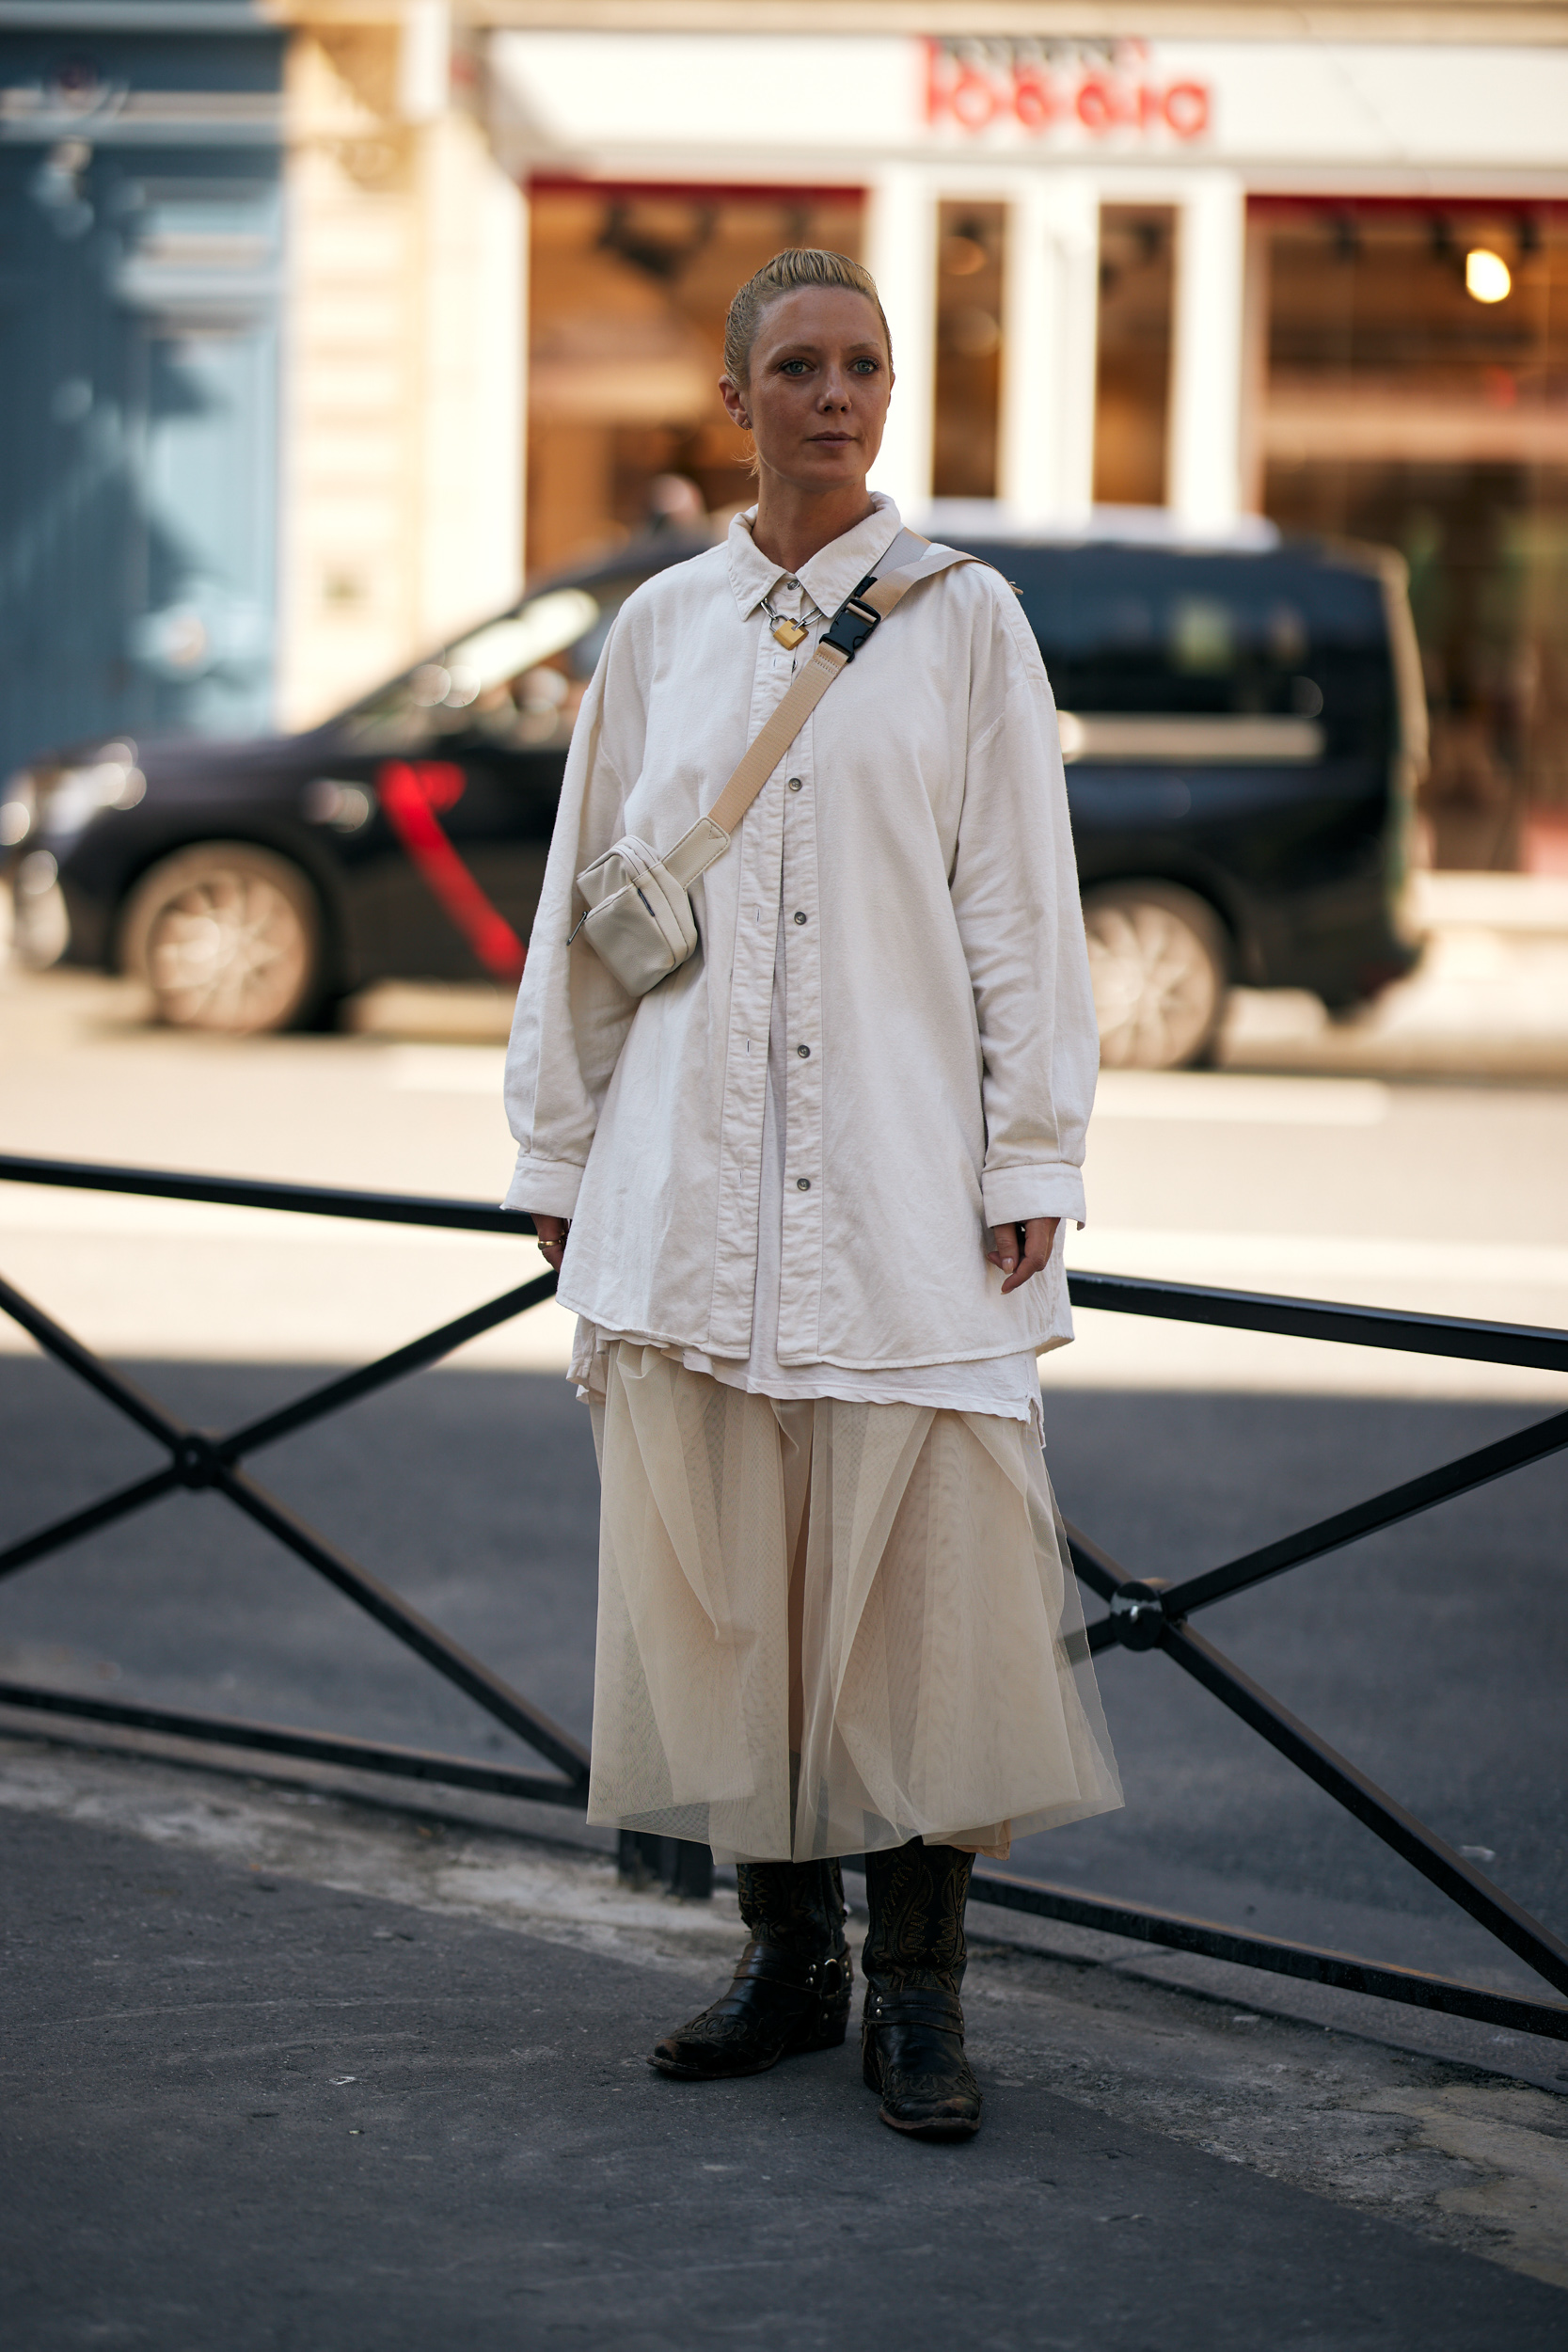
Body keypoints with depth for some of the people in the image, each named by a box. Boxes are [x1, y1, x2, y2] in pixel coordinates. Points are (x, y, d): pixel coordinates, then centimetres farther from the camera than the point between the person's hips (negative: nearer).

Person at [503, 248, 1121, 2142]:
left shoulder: (962, 620, 3)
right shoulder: (662, 627, 10)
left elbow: (1020, 906, 1)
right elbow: (584, 905, 14)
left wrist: (1032, 1159, -5)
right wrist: (560, 1151, 11)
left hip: (909, 1184, -3)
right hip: (692, 1182, 3)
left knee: (927, 1571, -5)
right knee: (718, 1573, 4)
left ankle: (918, 1988, 3)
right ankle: (788, 1953, 17)